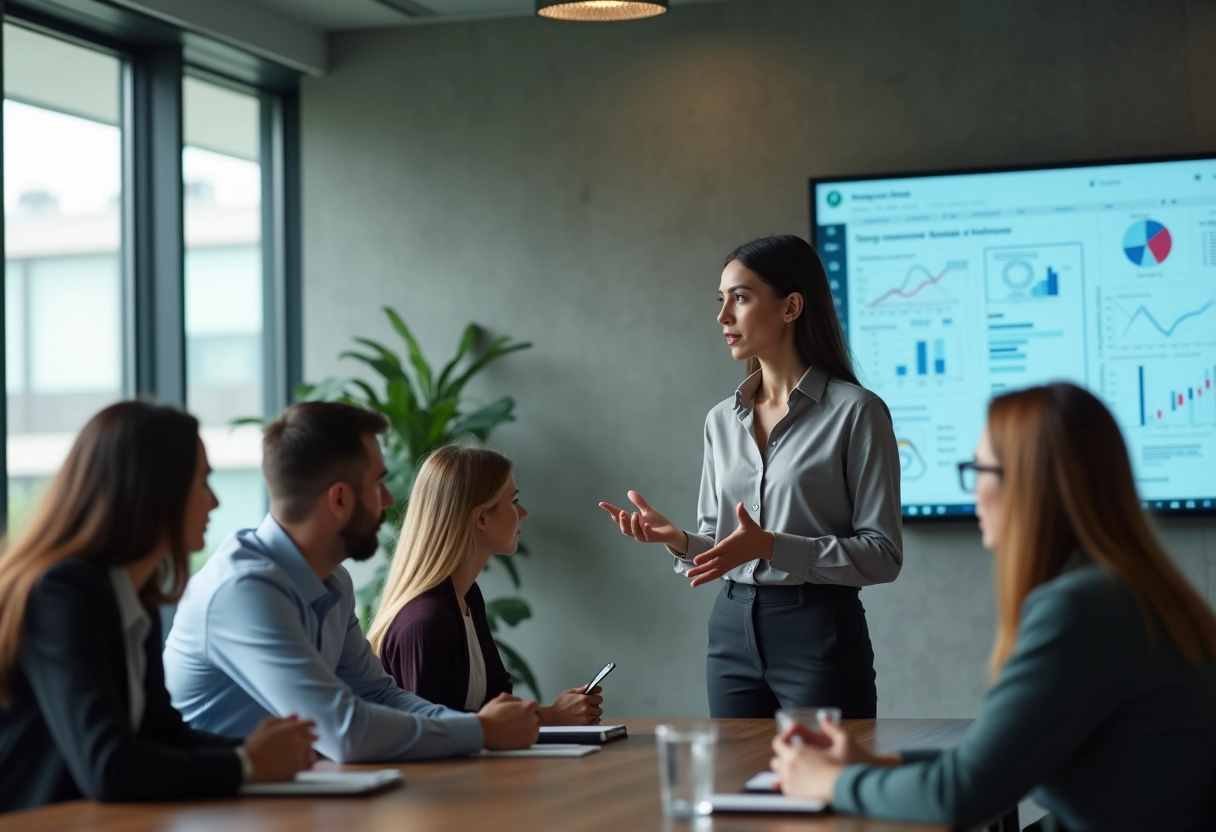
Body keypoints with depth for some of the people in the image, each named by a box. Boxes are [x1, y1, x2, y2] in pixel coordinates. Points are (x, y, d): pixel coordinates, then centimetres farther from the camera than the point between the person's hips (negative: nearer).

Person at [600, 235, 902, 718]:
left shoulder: (854, 411, -8)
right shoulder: (722, 421, 10)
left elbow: (882, 554, -11)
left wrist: (771, 547, -21)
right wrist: (680, 541, -6)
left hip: (818, 636, -5)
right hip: (733, 630, 5)